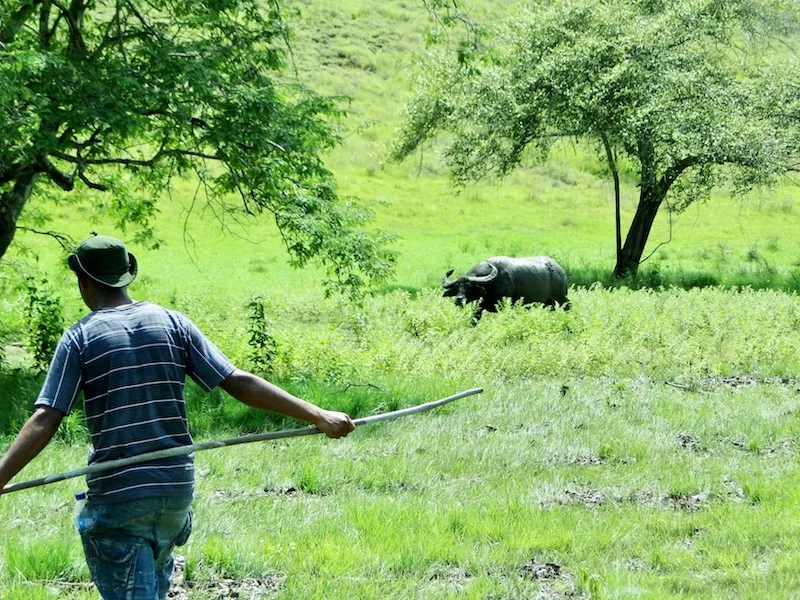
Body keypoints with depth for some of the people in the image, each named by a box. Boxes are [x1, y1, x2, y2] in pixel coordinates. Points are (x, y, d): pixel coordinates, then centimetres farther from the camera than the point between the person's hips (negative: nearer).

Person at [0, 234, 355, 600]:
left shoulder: (80, 338, -4)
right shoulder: (171, 323, 4)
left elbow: (44, 422, -14)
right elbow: (239, 383, -2)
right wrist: (318, 416, 1)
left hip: (117, 495, -4)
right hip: (177, 487, 4)